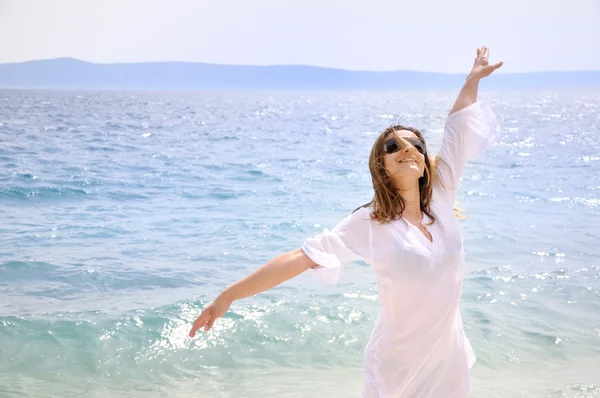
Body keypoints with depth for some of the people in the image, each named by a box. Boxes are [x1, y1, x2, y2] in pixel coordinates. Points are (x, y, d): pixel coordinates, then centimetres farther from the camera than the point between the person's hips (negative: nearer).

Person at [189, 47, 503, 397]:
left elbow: (459, 129, 4)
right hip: (400, 368, -4)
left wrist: (474, 77, 14)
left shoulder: (440, 199, -5)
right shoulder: (370, 223, -15)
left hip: (450, 360, 5)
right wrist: (229, 295, -23)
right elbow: (300, 258, -20)